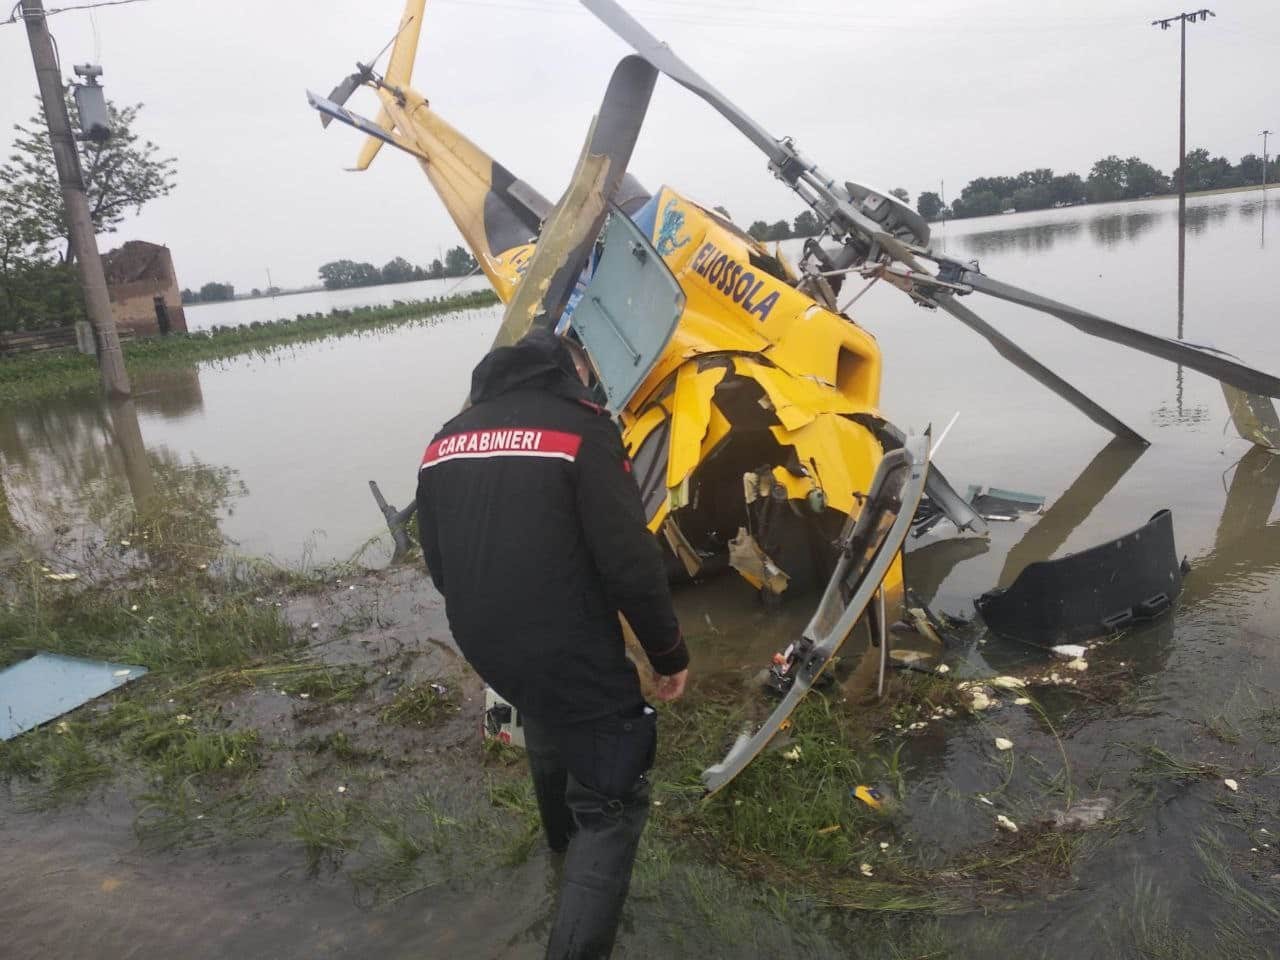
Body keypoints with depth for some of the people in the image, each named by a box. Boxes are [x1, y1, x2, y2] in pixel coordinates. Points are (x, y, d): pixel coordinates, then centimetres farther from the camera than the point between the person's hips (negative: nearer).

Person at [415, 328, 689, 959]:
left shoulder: (445, 441, 6)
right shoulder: (581, 429, -13)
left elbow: (439, 562, 13)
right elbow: (630, 565, -18)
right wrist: (670, 653, -3)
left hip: (485, 648, 8)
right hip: (573, 657, -7)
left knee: (547, 729, 35)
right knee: (612, 803, 9)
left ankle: (564, 838, 62)